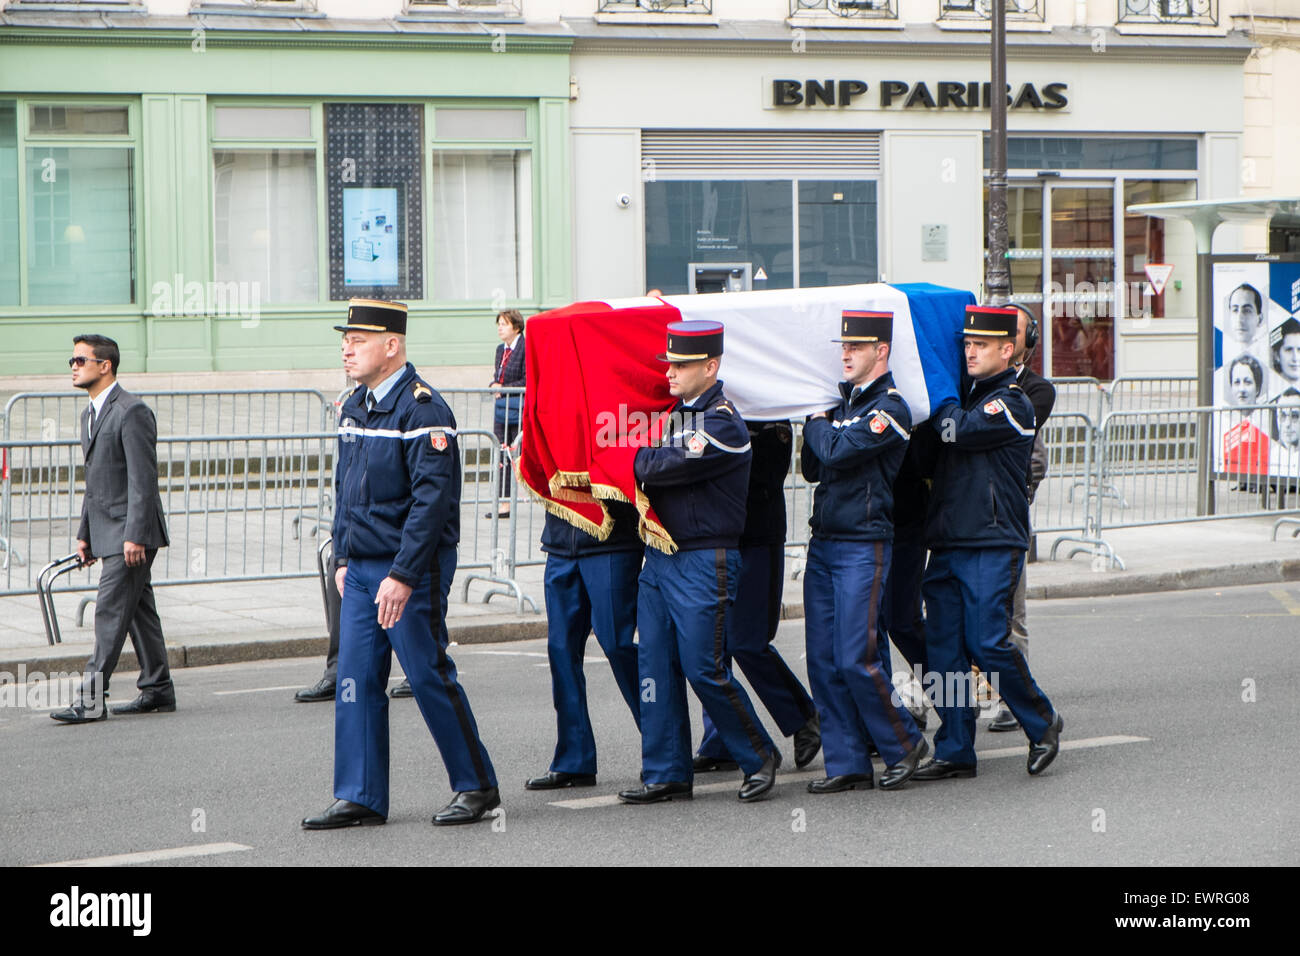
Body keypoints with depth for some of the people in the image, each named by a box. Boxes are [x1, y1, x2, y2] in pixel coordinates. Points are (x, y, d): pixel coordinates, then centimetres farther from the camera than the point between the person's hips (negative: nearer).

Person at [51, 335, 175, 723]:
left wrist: (134, 536, -23)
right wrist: (84, 534, 18)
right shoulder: (91, 414, 17)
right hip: (108, 533, 10)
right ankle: (158, 691, 17)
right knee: (138, 610, 12)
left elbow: (144, 479, -19)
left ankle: (91, 699, -13)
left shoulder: (132, 411, -14)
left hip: (130, 533, -10)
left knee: (110, 610, -11)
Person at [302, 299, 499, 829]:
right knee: (355, 680, 4)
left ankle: (477, 786, 11)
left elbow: (432, 498, -20)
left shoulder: (422, 408, -15)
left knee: (429, 676, -2)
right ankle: (359, 799, 9)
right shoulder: (354, 407, 12)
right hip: (362, 568, 8)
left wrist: (403, 575, -22)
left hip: (412, 568, -8)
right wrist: (343, 558, 15)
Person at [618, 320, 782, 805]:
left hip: (704, 563, -8)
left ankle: (760, 756, 13)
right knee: (656, 666, 5)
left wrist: (627, 459, -6)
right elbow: (651, 467, 17)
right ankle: (666, 774, 11)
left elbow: (666, 467, -21)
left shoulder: (724, 424, -14)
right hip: (658, 558, 8)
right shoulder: (672, 412, 13)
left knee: (703, 669, -5)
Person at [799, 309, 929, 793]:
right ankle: (847, 764, 9)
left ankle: (903, 746, 9)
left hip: (864, 547, -8)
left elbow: (837, 453, -21)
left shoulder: (890, 409, -10)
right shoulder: (843, 401, 16)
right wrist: (820, 425, -2)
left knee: (857, 659, -9)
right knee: (824, 662, 4)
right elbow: (813, 468, 15)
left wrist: (817, 423, -1)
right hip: (823, 544, 8)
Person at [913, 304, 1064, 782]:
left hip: (992, 546, -7)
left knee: (988, 643, -10)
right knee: (943, 649, 4)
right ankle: (954, 751, 9)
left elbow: (957, 430, -18)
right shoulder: (965, 395, 18)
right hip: (946, 543, 7)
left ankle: (1042, 723, 12)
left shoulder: (1012, 403, -7)